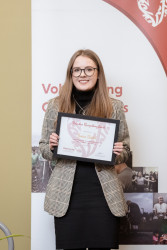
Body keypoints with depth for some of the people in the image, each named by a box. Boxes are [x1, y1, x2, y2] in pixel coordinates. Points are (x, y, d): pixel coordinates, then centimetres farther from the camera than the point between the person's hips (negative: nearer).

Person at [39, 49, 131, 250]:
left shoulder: (115, 107, 5)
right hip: (66, 195, 0)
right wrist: (52, 146, -10)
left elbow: (125, 152, 11)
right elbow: (43, 149, 12)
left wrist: (118, 153, -11)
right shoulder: (55, 106, 5)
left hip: (104, 194, 0)